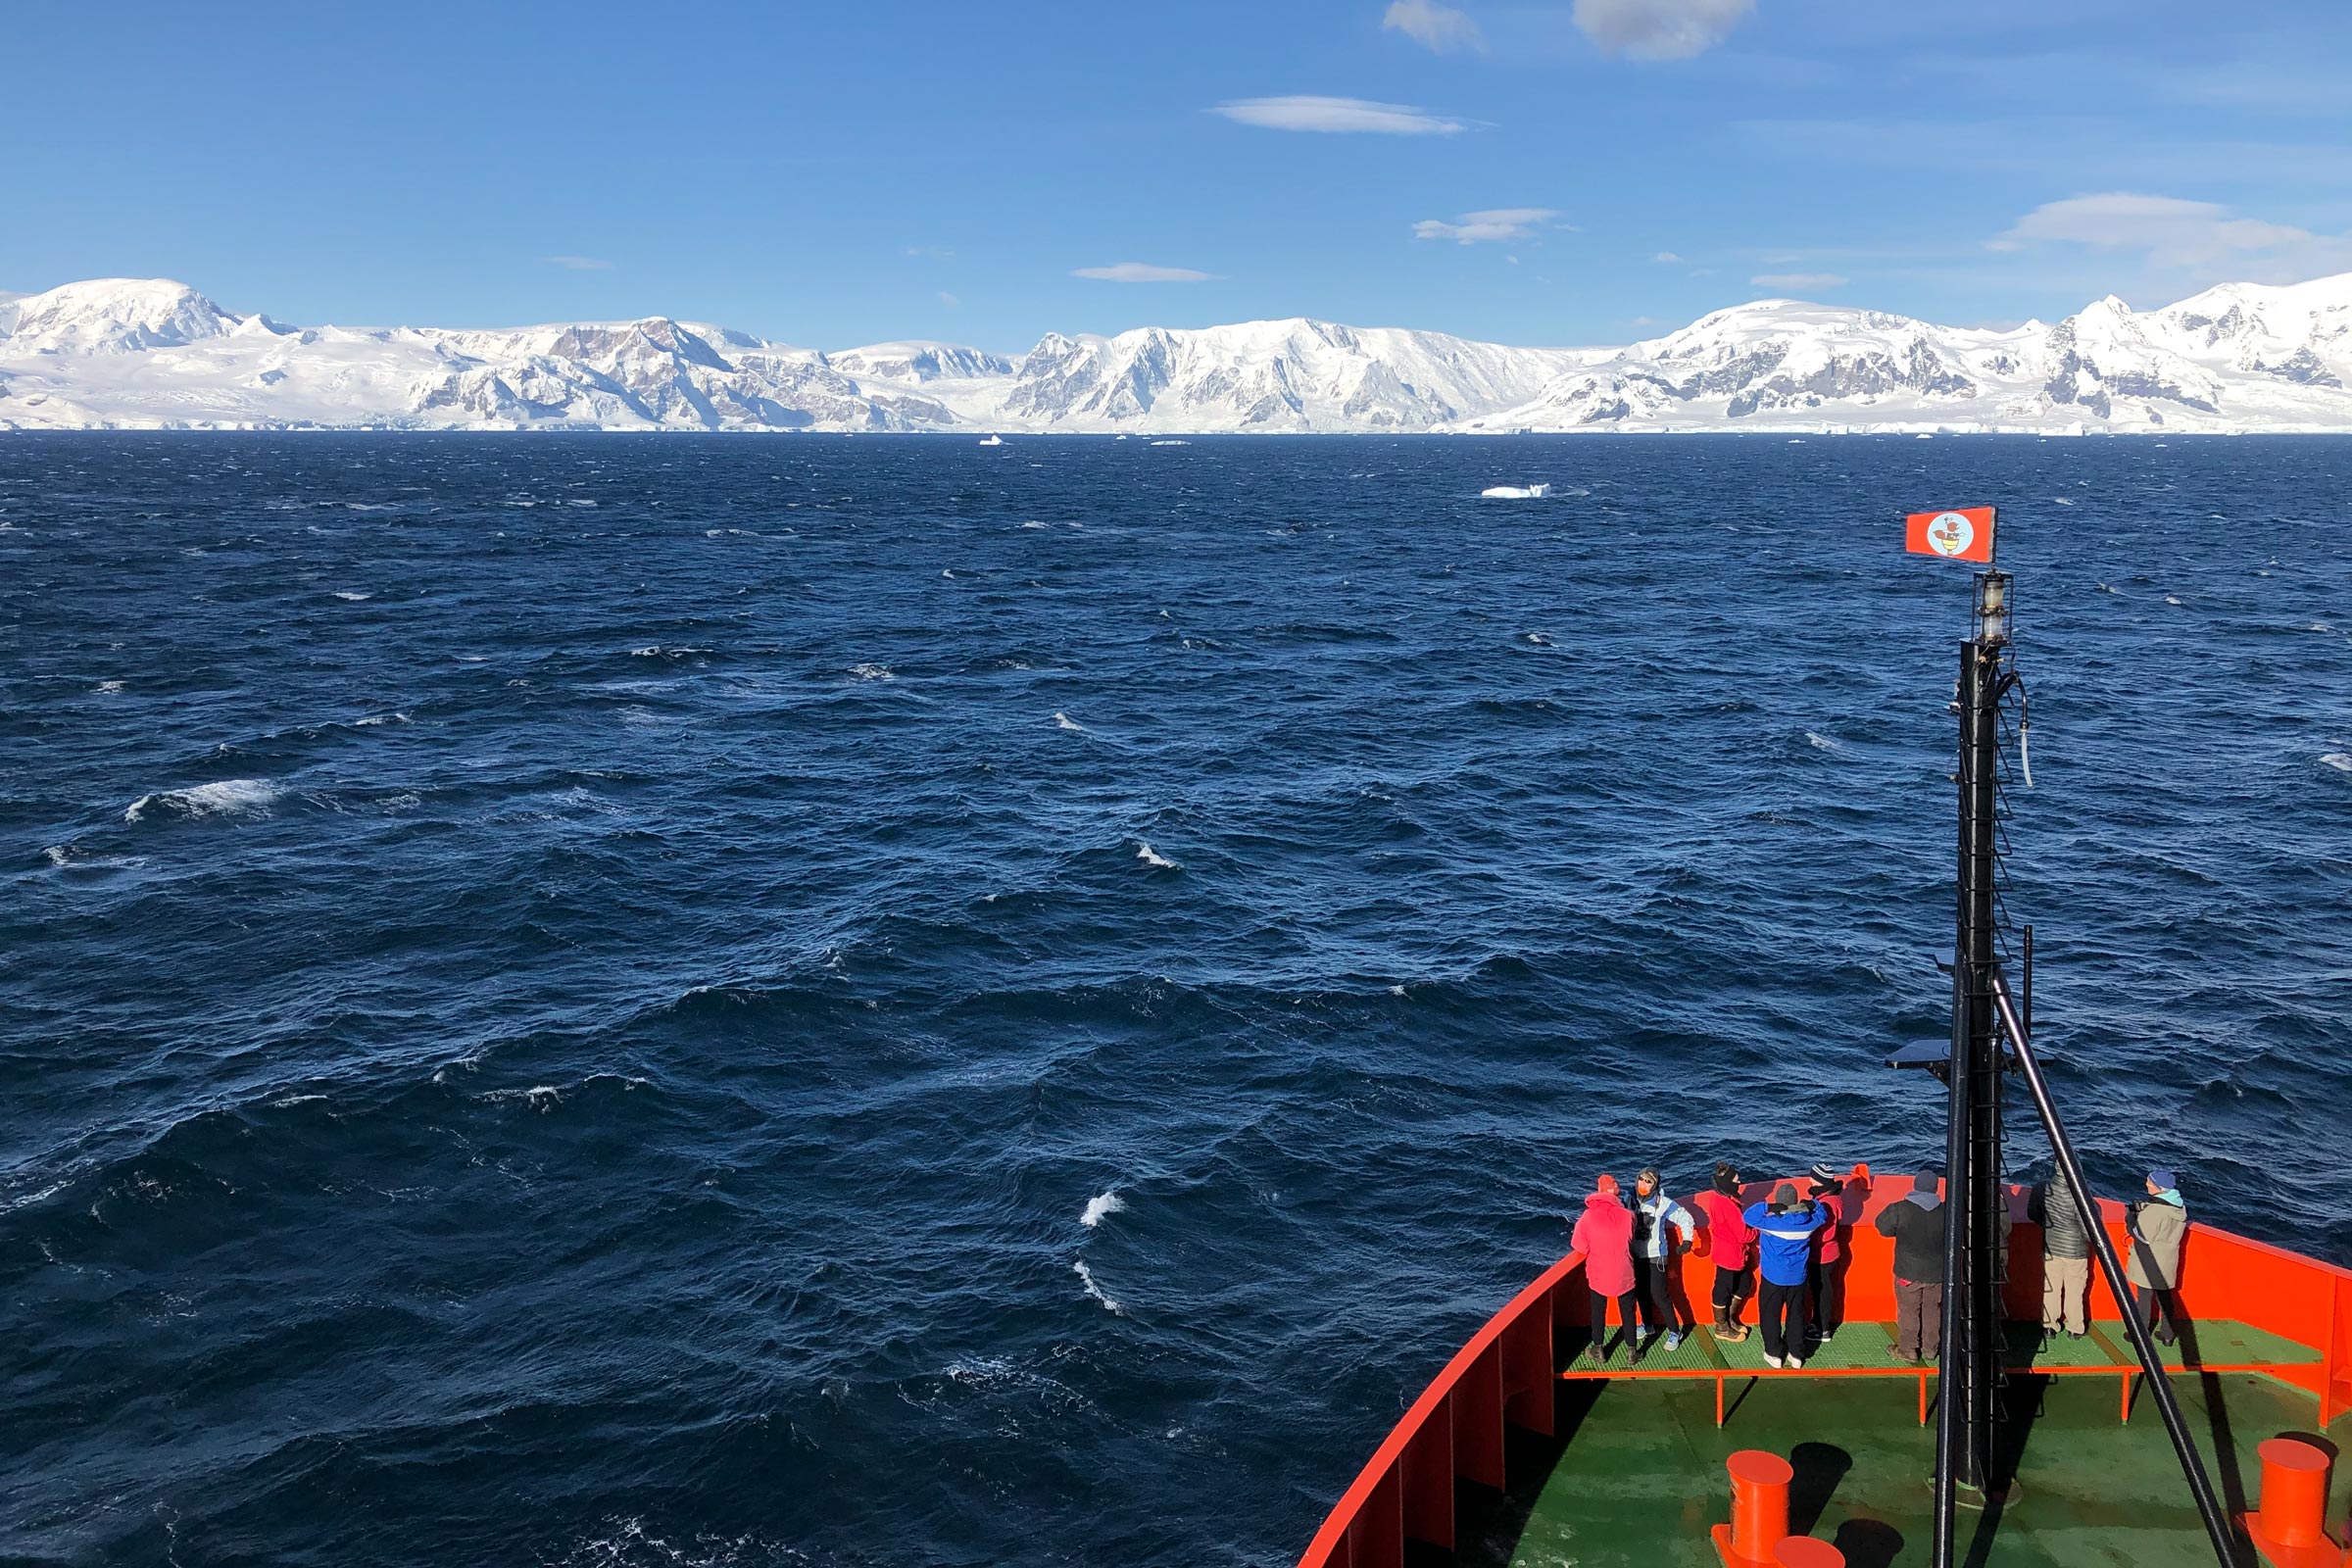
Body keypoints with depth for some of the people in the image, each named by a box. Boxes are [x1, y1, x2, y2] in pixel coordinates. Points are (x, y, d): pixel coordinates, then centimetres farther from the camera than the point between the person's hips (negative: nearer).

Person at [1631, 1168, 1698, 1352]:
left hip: (1655, 1256, -4)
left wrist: (1687, 1241, -10)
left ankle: (1674, 1331, 6)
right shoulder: (1631, 1199, -6)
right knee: (1641, 1293, 14)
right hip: (1636, 1255, 4)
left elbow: (1686, 1219, -3)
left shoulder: (1663, 1203, -14)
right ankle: (1648, 1325, 34)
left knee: (1659, 1295, -7)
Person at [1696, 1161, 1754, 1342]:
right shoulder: (1727, 1205, -29)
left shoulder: (1717, 1197, 1)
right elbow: (1744, 1235, -23)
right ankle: (1722, 1328, 25)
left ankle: (1730, 1319, 37)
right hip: (1729, 1255, -10)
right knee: (1724, 1289, 8)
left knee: (1744, 1283, 23)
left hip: (1733, 1254, 10)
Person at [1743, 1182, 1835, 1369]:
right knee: (1796, 1315, 15)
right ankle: (1796, 1355, 22)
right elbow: (1822, 1215, 12)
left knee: (1771, 1315, 10)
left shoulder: (1772, 1222, -22)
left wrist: (1767, 1207, -26)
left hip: (1774, 1277, -4)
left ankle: (1774, 1355, 16)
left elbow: (1748, 1216, -20)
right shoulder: (1807, 1221, -8)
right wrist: (1812, 1205, 1)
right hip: (1798, 1278, 4)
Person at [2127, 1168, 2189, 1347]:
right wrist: (2142, 1211, 4)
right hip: (2167, 1263, 8)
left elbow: (2143, 1236, -22)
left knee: (2144, 1298, 5)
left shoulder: (2155, 1209, -26)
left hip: (2149, 1264, -8)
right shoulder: (2179, 1206, 0)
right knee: (2165, 1296, 19)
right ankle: (2168, 1334, 29)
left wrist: (2132, 1217, -10)